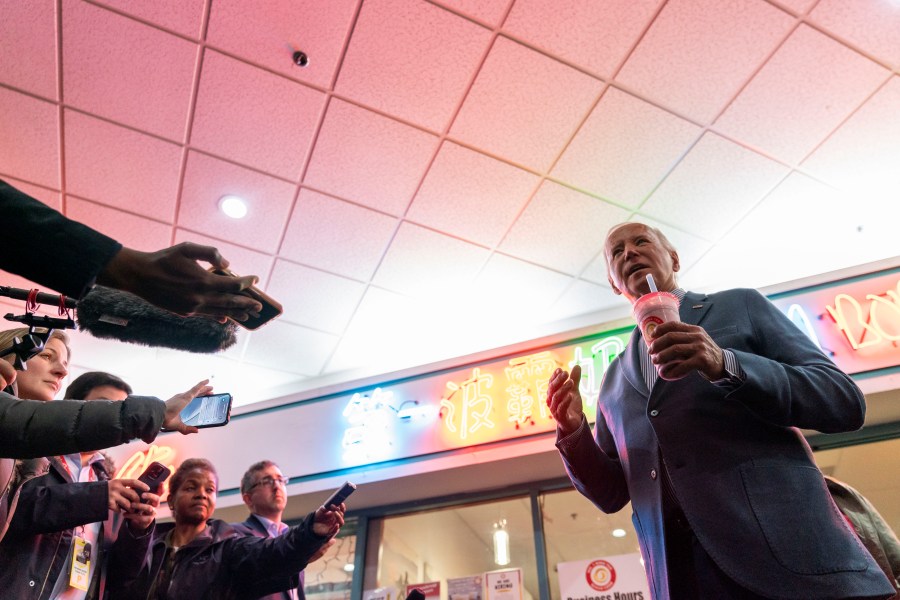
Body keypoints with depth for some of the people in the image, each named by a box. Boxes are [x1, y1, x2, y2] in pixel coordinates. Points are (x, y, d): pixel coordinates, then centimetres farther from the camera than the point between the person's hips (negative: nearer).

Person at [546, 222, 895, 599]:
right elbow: (612, 494, 15)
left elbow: (846, 402, -2)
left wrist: (726, 365, -18)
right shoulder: (615, 378, 16)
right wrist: (573, 431, -5)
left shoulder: (742, 306, 8)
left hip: (792, 558, -3)